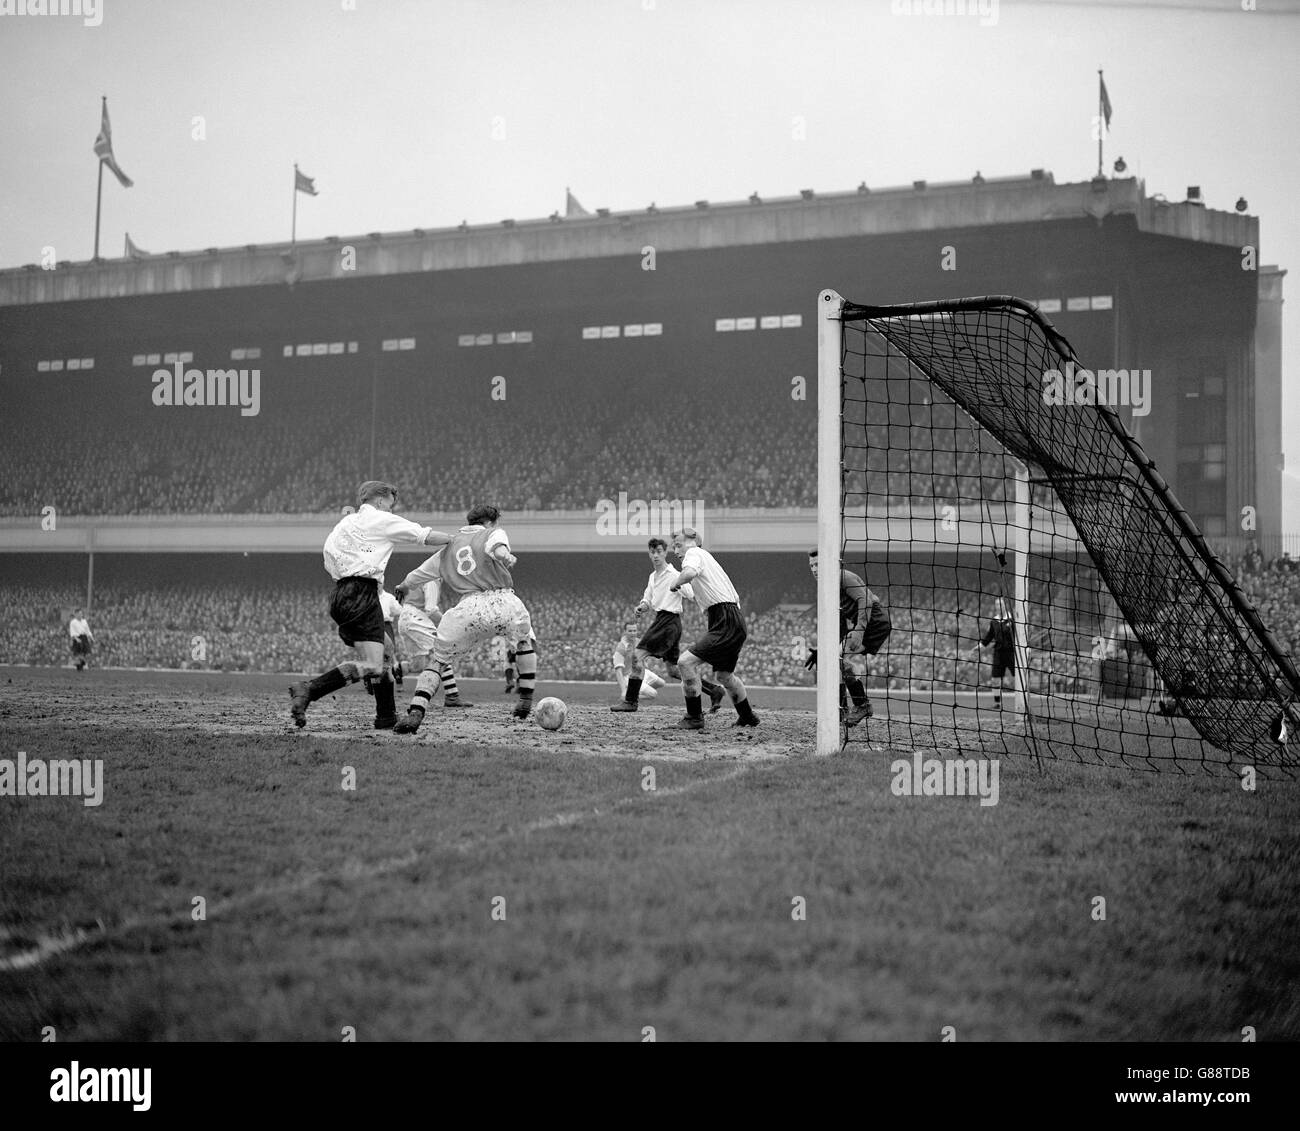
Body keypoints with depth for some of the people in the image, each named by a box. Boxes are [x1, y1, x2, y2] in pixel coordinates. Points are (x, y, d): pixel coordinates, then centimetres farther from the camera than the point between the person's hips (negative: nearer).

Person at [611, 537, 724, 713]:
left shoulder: (674, 575, -10)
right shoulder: (653, 576, 18)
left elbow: (693, 595, -16)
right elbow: (648, 600, 24)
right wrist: (642, 607, 2)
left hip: (669, 620, -9)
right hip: (660, 619, 9)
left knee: (638, 655, -12)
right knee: (674, 670, 10)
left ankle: (630, 700, -8)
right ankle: (714, 690, 14)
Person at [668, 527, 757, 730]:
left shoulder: (694, 553, -2)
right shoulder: (707, 556, 26)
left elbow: (689, 572, -29)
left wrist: (675, 584, -11)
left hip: (726, 624, -10)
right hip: (735, 622, 10)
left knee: (686, 661, -16)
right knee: (724, 675, 27)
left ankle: (694, 718, -11)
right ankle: (747, 717, 43)